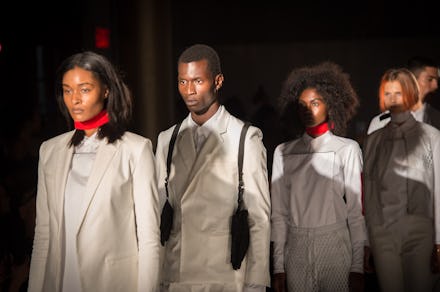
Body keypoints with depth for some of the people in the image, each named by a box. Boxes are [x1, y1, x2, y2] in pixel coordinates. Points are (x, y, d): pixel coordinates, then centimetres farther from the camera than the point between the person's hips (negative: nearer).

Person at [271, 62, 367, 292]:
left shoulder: (347, 149, 0)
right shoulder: (283, 152, 7)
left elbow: (356, 210, -3)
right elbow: (279, 213, 6)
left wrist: (357, 267, -8)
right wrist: (278, 266, 1)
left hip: (335, 247, -2)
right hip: (296, 250, 2)